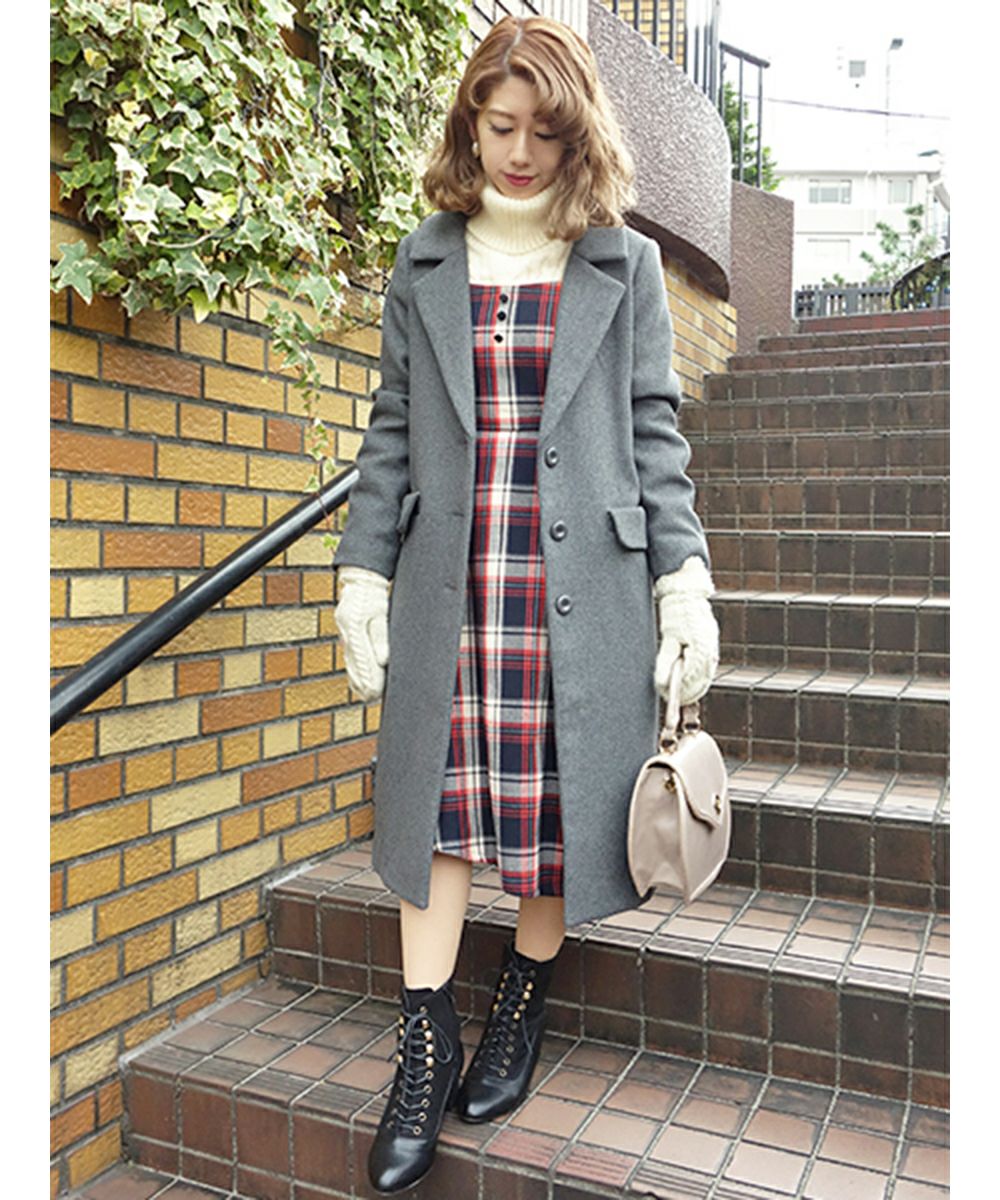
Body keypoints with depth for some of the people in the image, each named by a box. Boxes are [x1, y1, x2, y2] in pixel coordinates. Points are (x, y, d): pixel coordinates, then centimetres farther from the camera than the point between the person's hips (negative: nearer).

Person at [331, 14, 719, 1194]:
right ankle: (427, 1043, 17)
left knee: (557, 796, 5)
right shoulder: (423, 265, 12)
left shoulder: (626, 266, 8)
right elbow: (392, 432, 10)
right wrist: (362, 570, 4)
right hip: (447, 584, 1)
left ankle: (523, 1002, 28)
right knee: (437, 794, 2)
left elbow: (655, 431, 5)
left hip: (580, 582, -1)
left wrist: (685, 577, -3)